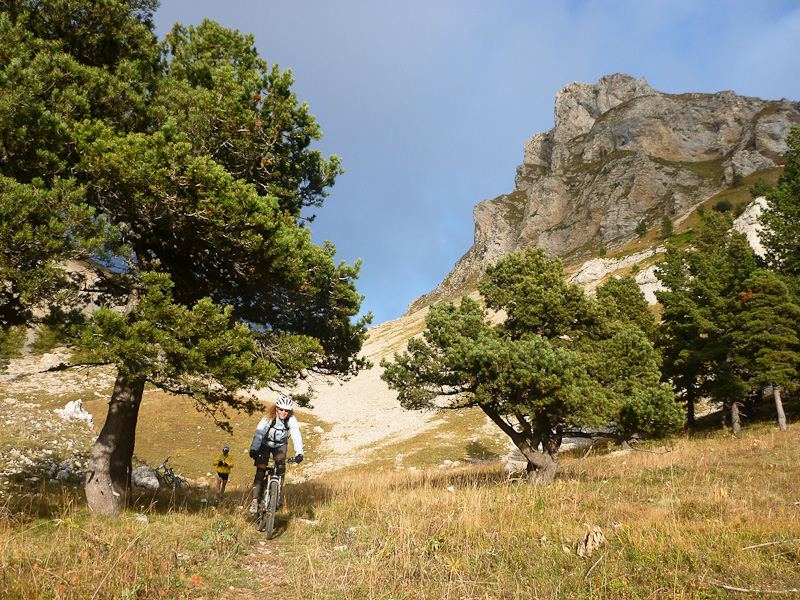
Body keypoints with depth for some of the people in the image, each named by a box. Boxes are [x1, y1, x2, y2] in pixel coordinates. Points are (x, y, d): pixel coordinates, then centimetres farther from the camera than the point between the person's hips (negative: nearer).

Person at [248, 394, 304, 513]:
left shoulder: (291, 419, -21)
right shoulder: (269, 417, -27)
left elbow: (296, 436, -27)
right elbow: (259, 433, -35)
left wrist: (299, 453, -41)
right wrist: (253, 449, -48)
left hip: (280, 445, 1)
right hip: (265, 444, -1)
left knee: (281, 465, -24)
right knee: (260, 472, -13)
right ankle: (255, 501, -6)